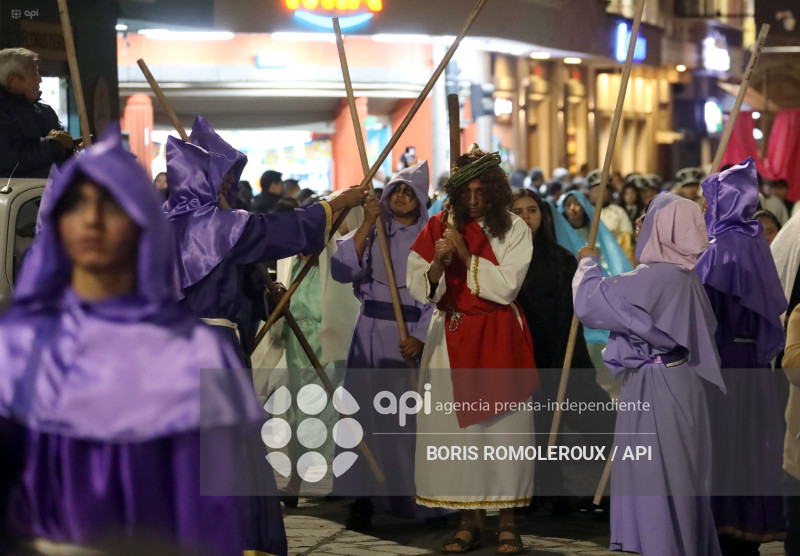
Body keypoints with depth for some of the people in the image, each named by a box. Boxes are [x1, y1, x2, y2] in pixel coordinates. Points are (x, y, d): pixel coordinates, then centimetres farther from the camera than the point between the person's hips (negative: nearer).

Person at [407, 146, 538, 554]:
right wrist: (438, 263, -18)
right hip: (451, 337, 2)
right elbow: (418, 290, 0)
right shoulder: (440, 227, 5)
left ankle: (507, 523, 5)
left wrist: (465, 255, -16)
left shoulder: (513, 229, -2)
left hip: (498, 339, -2)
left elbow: (507, 286, -12)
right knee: (457, 425, 1)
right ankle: (470, 521, 10)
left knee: (503, 424, -2)